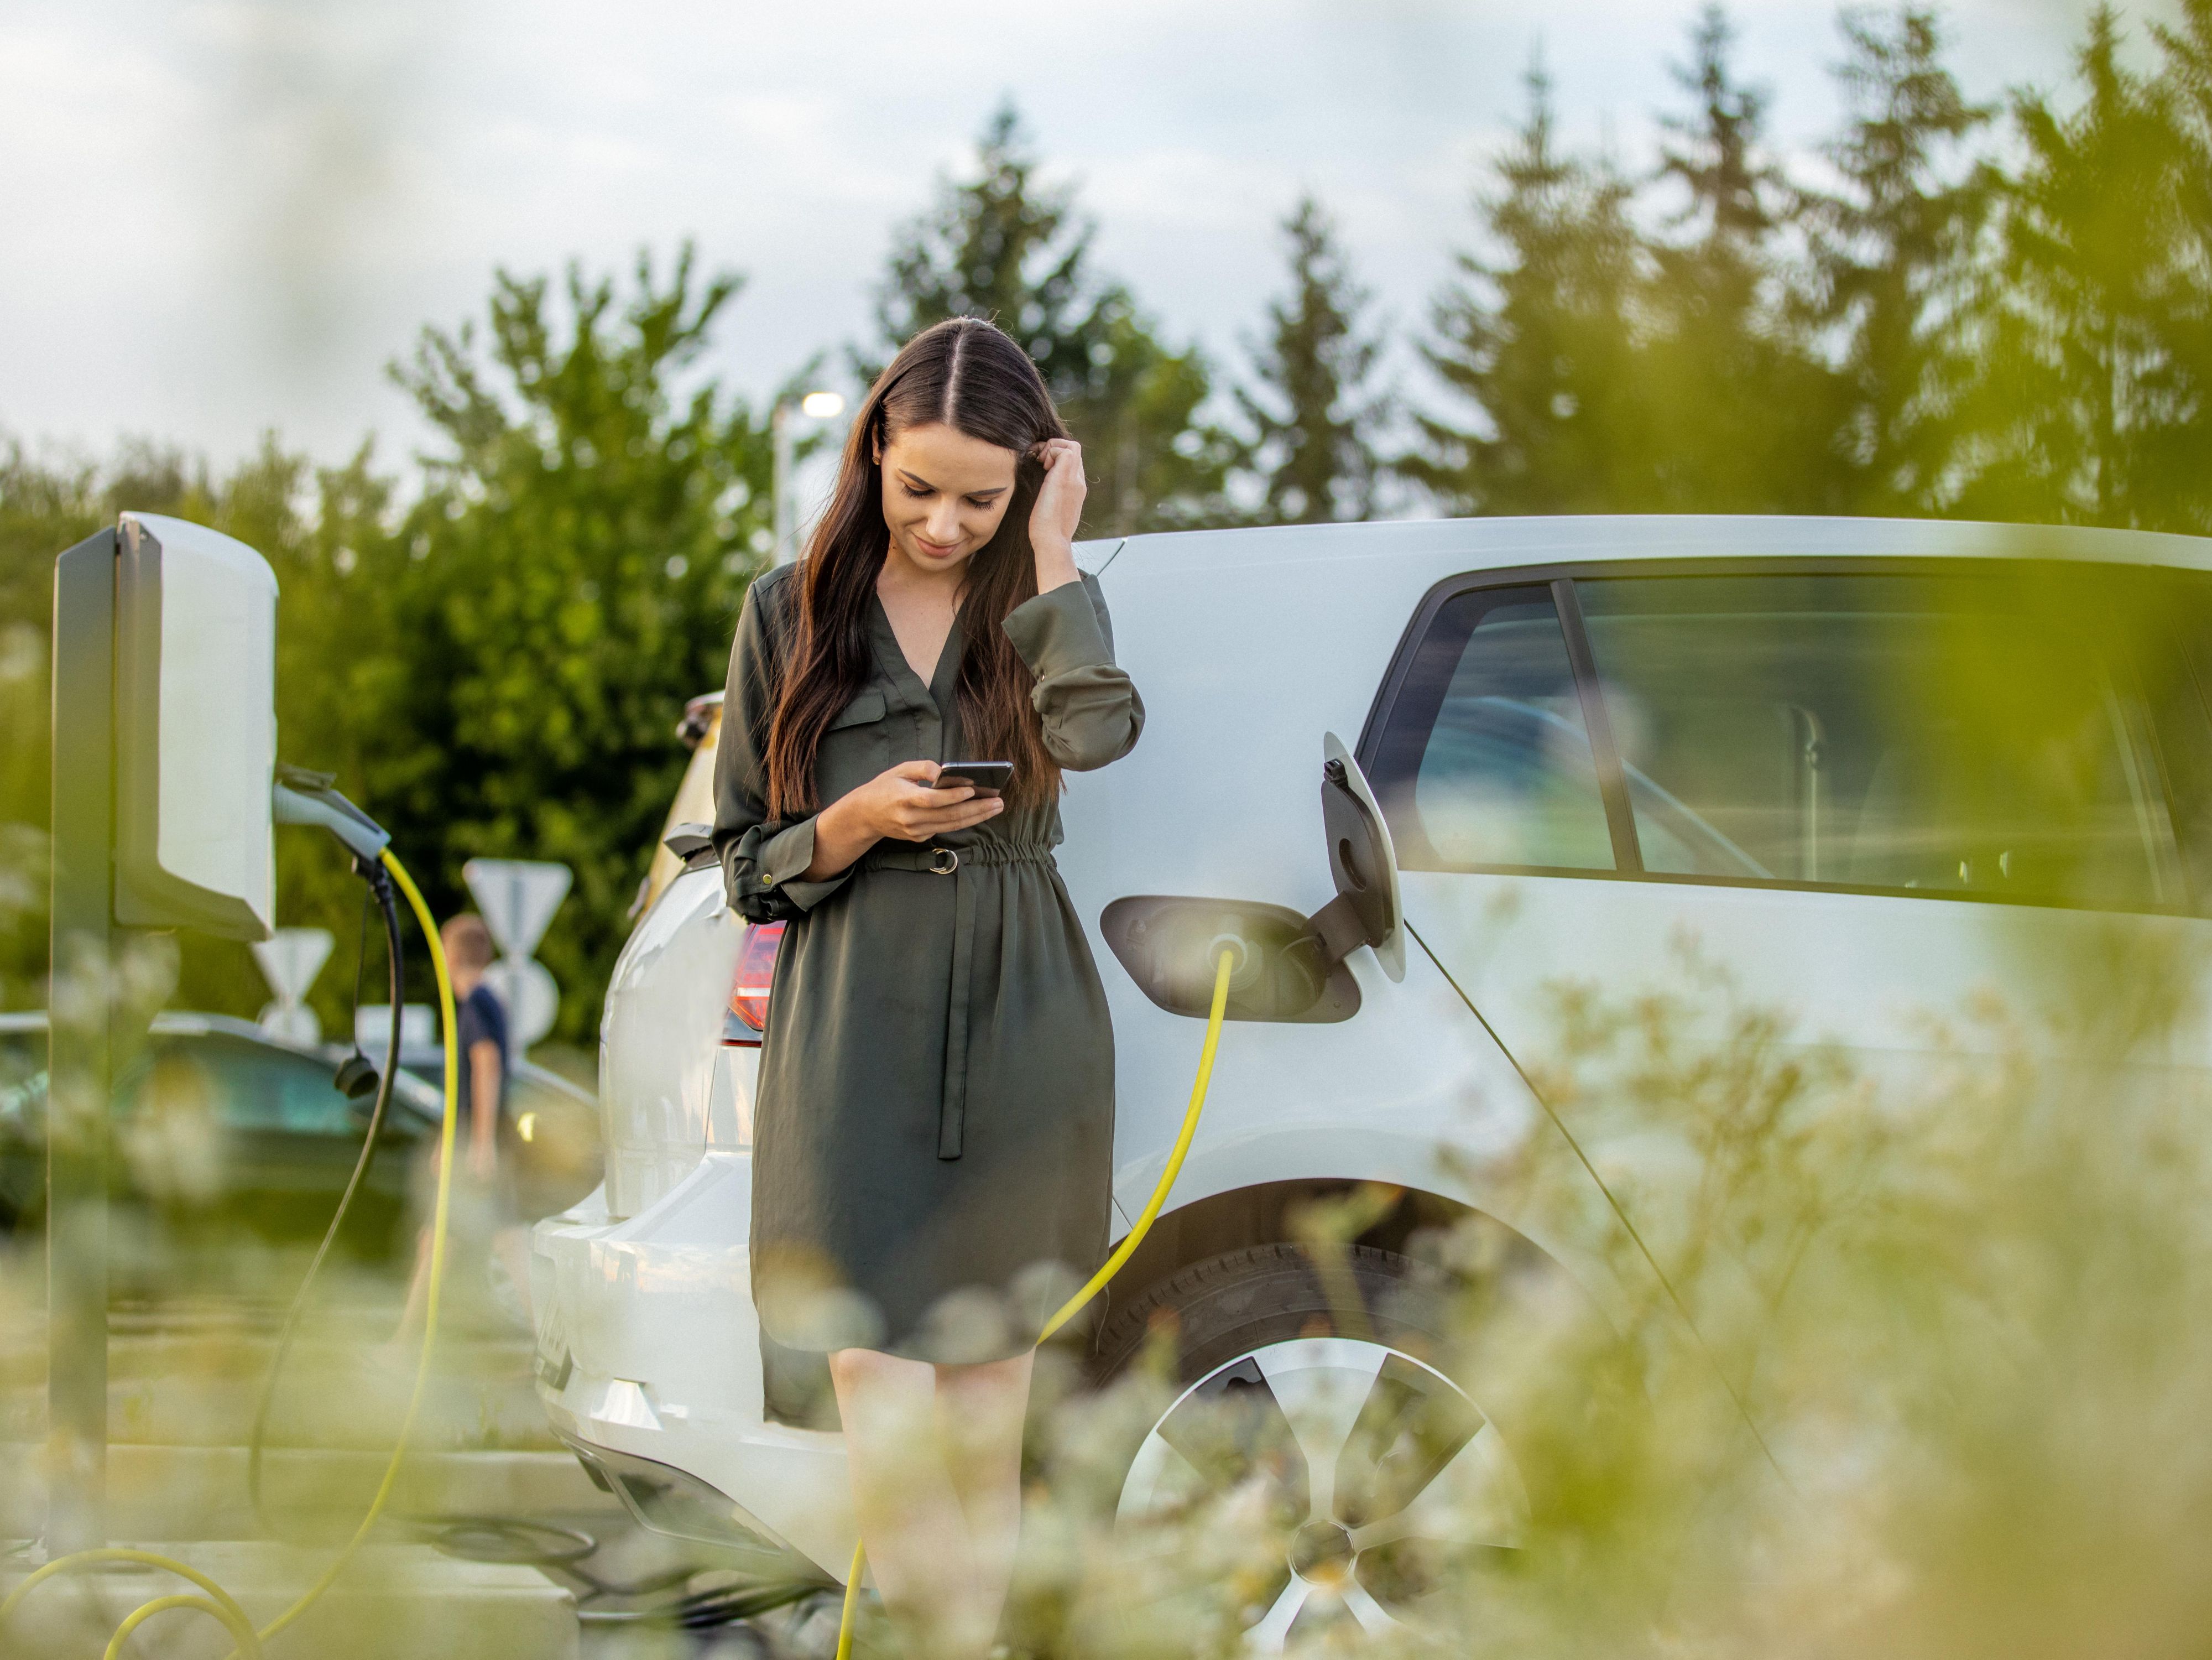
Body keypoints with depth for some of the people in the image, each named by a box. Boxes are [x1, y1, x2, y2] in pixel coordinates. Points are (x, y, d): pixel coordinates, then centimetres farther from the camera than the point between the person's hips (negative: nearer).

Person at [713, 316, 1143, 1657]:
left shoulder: (1037, 606, 8)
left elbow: (1098, 728, -17)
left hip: (1021, 1034, 1)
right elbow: (745, 861, 10)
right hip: (856, 1033, -1)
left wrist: (1051, 554, -8)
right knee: (877, 1380, -13)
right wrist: (856, 826, -9)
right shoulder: (795, 613, 7)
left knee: (986, 1393, 5)